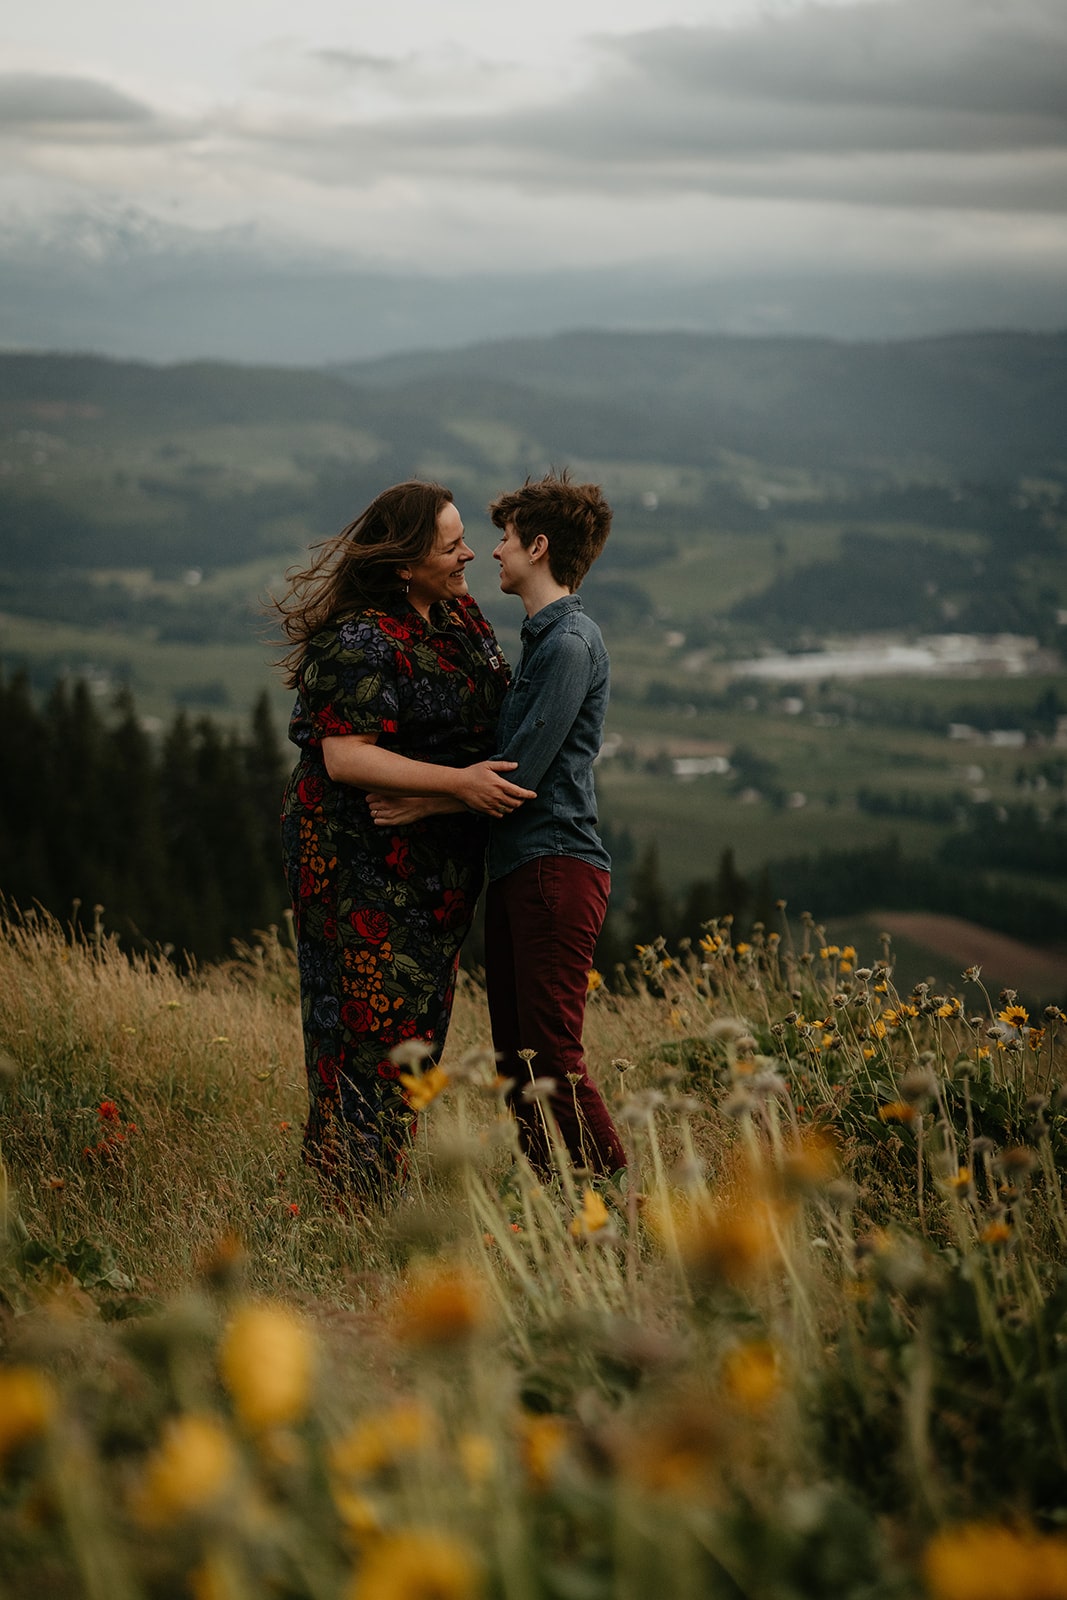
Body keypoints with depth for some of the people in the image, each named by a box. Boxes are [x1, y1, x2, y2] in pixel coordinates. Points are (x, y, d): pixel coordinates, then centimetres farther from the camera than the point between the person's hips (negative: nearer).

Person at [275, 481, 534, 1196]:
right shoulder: (362, 642, -21)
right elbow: (344, 757, -26)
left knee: (420, 1013, 13)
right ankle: (349, 1184, 3)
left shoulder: (460, 615, 7)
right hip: (363, 861, -9)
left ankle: (384, 1182, 23)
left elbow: (488, 711, 24)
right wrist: (456, 781, -28)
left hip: (440, 862, 9)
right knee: (372, 1014, -6)